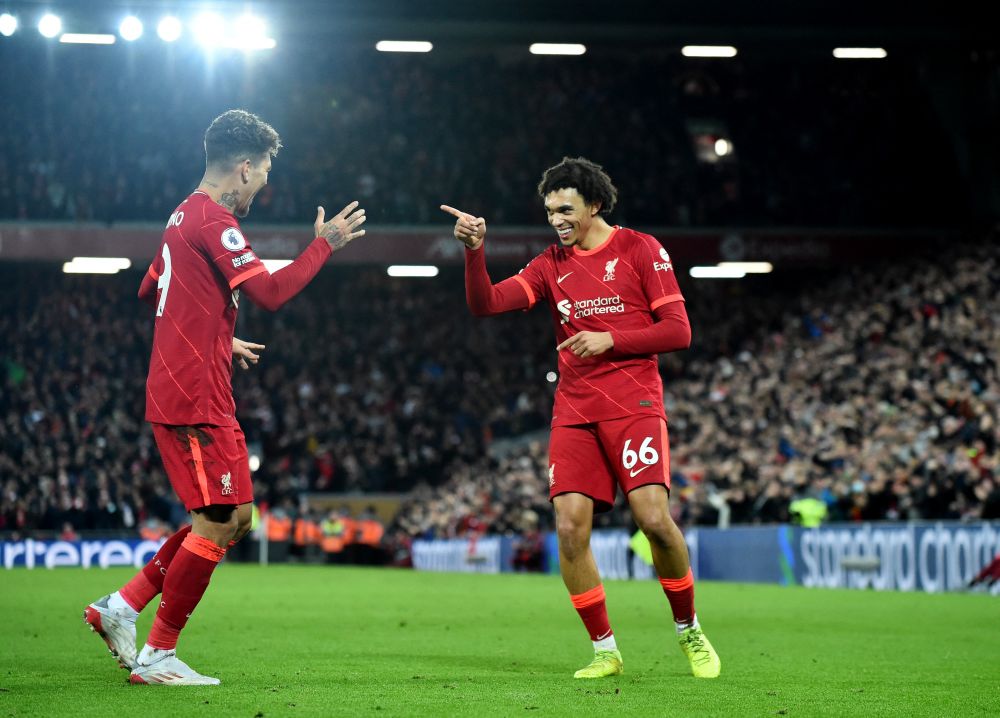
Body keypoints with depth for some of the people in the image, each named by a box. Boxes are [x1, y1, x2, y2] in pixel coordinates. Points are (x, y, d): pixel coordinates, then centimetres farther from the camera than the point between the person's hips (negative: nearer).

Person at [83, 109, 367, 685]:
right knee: (218, 522, -7)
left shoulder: (186, 217, 18)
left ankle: (122, 607, 13)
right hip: (197, 402, -11)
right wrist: (325, 245, -11)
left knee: (236, 517, 13)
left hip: (178, 394, 11)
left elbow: (150, 292, 29)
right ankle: (158, 656, 0)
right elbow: (271, 292, -22)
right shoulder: (214, 221, -14)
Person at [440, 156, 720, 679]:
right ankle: (605, 650, 4)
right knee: (570, 528, -8)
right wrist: (474, 249, -14)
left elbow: (678, 331, -2)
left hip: (634, 406, -4)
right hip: (573, 413, 4)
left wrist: (610, 340, -12)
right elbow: (484, 304, 1)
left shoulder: (640, 249, 2)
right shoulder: (551, 265, 13)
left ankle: (690, 632, 5)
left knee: (653, 518, -17)